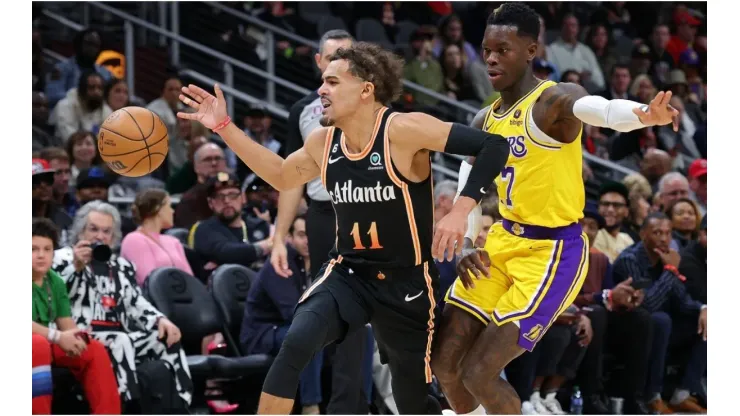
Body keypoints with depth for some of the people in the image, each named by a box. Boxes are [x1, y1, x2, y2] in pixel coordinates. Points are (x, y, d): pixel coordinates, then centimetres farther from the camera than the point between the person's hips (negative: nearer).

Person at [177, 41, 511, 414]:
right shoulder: (323, 143, -1)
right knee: (294, 345, -25)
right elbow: (282, 177, 20)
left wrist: (460, 211, -30)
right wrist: (224, 127, 13)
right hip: (347, 274, 4)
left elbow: (493, 145, -22)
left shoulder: (402, 130, -19)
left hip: (406, 283, -4)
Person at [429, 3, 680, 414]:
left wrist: (643, 115, -64)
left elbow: (601, 109, -41)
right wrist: (467, 244, -2)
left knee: (479, 372, -12)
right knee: (445, 362, 8)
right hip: (503, 241, 8)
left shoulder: (553, 100, -18)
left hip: (553, 251, -8)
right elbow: (470, 184, 17)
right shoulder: (483, 122, 5)